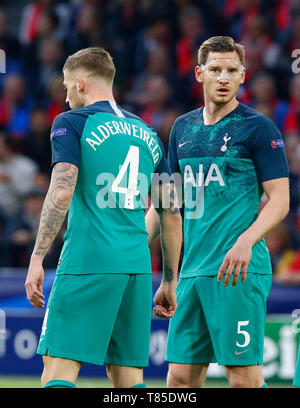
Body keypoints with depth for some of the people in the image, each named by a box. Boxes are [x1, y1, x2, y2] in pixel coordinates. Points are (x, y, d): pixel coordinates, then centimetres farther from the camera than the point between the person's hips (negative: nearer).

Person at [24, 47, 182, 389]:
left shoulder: (72, 123, 1)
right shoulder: (147, 134, 19)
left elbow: (61, 193, -12)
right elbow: (171, 215, 17)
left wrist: (37, 259, -12)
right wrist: (170, 282, 22)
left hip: (88, 261, -6)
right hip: (137, 266, 6)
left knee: (58, 367, -7)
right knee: (127, 372, 8)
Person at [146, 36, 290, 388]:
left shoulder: (257, 128, -3)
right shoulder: (183, 128, 15)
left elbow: (280, 199, -7)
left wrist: (246, 241, -22)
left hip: (239, 270, -6)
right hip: (192, 268, 6)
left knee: (243, 373, -8)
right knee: (180, 374, 4)